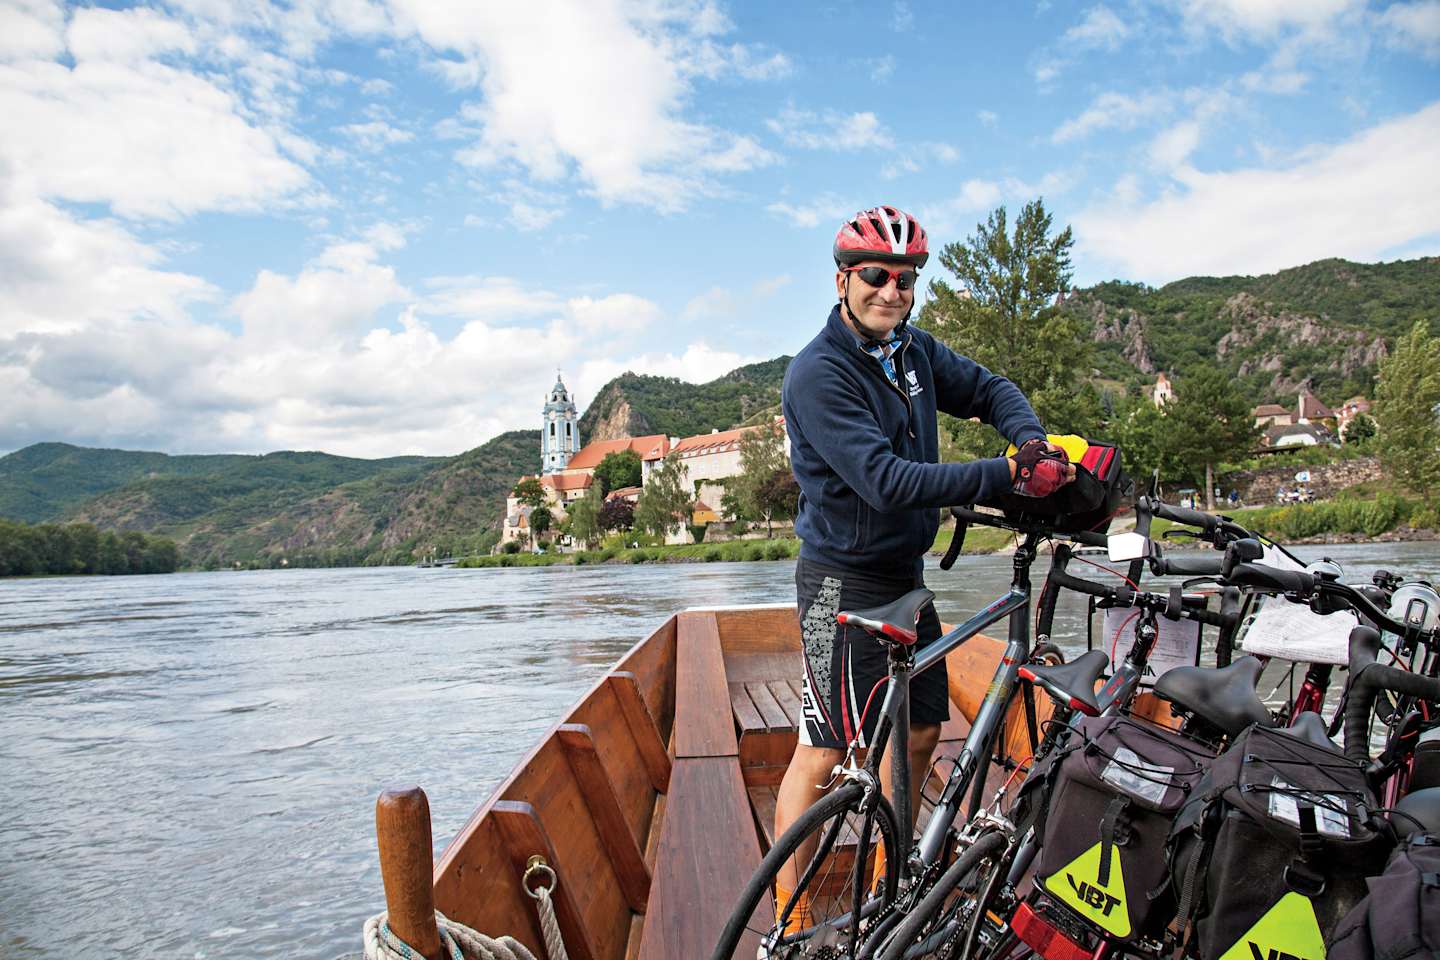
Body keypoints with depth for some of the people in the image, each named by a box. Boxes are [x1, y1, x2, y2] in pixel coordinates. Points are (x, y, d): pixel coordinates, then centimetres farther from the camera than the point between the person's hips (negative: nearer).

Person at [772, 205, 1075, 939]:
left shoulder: (914, 351, 5)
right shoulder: (817, 374, -19)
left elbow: (988, 389, 14)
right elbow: (886, 482, -29)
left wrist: (1032, 439, -8)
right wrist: (1005, 478, -33)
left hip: (905, 575, 8)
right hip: (844, 582, -8)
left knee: (920, 732, 15)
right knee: (824, 750, -4)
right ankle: (789, 921, 11)